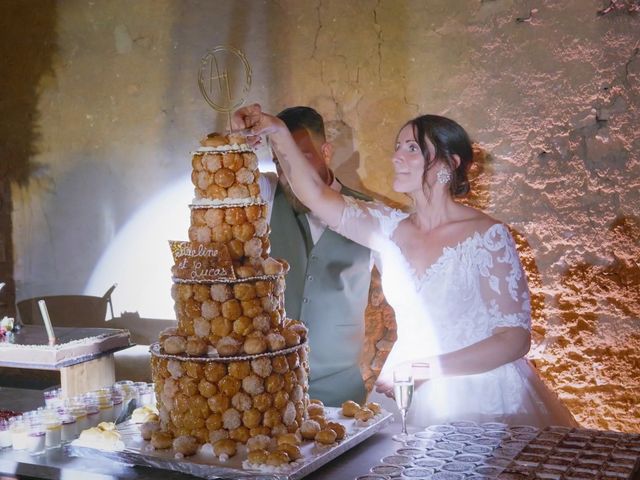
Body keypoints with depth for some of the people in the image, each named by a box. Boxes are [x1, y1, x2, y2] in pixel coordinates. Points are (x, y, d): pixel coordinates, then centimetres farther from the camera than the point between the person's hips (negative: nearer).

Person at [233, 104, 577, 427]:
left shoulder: (487, 237, -12)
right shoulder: (390, 228, 2)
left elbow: (515, 338, -13)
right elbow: (316, 195, -8)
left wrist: (428, 367, -19)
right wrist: (279, 134, -21)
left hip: (478, 398, -4)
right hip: (408, 394, 4)